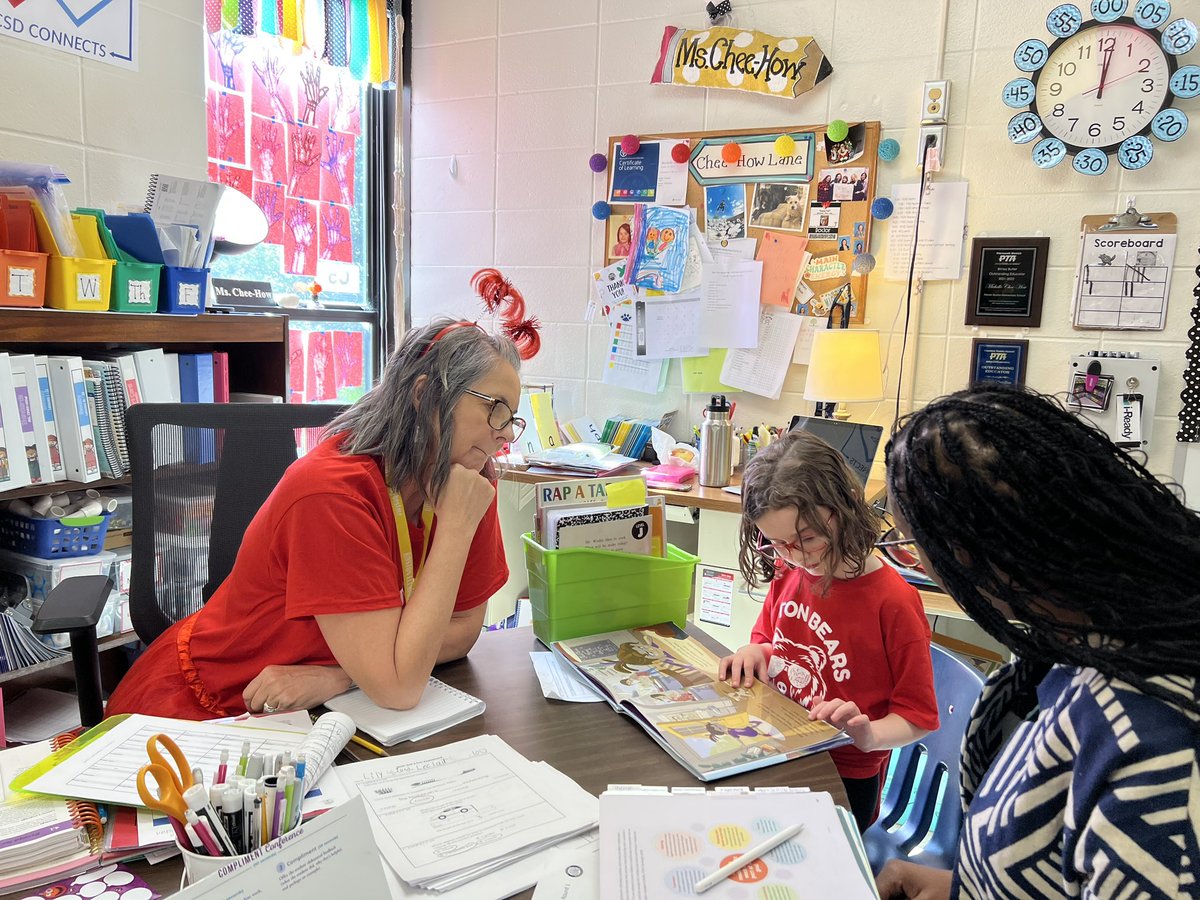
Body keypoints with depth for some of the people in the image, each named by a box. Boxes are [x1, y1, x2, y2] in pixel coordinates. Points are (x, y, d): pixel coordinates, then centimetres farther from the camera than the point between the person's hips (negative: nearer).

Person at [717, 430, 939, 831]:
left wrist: (868, 735, -29)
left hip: (843, 779, -5)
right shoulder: (787, 572, 0)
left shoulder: (893, 601, -18)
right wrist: (754, 653, -5)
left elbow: (918, 716, -11)